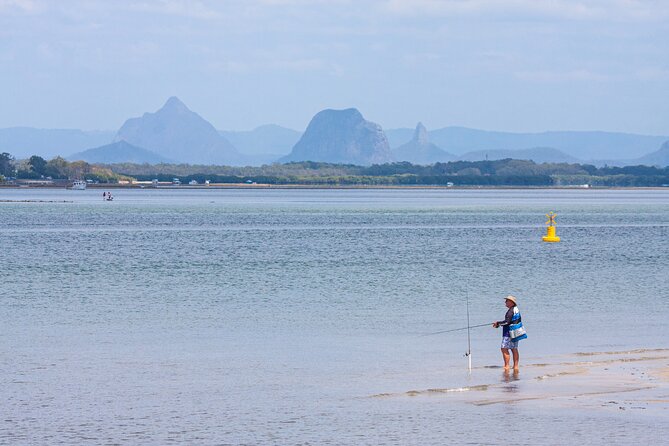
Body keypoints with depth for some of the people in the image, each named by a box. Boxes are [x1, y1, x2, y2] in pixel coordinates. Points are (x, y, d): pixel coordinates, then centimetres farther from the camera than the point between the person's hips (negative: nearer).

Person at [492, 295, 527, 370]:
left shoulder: (511, 311, -18)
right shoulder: (516, 309, 13)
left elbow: (507, 322, -22)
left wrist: (498, 323, -8)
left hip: (509, 333, -10)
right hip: (515, 333, 10)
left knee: (504, 349, -7)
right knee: (514, 349, 12)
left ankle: (506, 366, -9)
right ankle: (516, 366, 12)